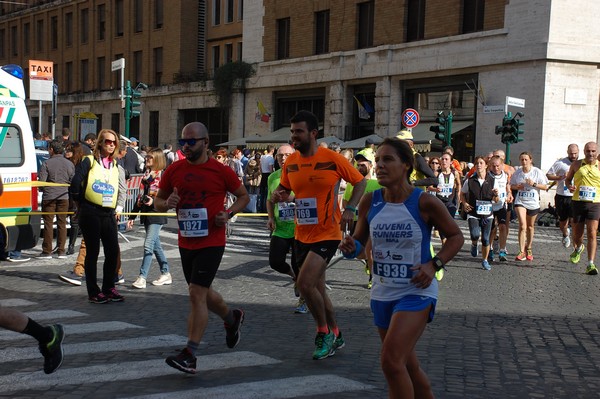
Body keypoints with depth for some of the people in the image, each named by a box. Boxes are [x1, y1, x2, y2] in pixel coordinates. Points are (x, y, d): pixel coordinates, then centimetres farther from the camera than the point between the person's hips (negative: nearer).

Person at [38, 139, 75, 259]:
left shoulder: (46, 164, -7)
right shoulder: (69, 164, 5)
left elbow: (41, 182, -10)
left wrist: (44, 189, 11)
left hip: (49, 196, -3)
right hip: (64, 197, 3)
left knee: (48, 223, 2)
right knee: (62, 223, 8)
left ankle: (47, 251, 4)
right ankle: (61, 251, 9)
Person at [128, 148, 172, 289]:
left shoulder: (163, 175, -7)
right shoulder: (146, 175, 16)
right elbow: (140, 196, 19)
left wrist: (154, 201, -28)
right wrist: (132, 216, 18)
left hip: (157, 215, -8)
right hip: (146, 214, 8)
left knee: (148, 245, -12)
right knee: (156, 245, 12)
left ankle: (142, 277, -12)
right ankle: (166, 274, 21)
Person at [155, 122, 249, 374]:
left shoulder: (221, 171, -7)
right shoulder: (174, 171, 2)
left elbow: (243, 196, 6)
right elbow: (158, 202, 11)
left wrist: (228, 214, -12)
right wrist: (167, 204, -13)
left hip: (211, 242, -5)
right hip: (186, 243, 6)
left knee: (197, 293, -12)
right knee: (202, 293, 19)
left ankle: (189, 356, -6)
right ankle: (232, 319, 48)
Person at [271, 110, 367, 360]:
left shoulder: (332, 159, -12)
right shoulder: (290, 162, 3)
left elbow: (360, 182, 0)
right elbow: (283, 190, 17)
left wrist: (350, 209, -12)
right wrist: (277, 195, -7)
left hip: (327, 234, -6)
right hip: (302, 235, 6)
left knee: (304, 284, -18)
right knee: (316, 288, 13)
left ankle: (324, 332, 4)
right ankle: (335, 336, 31)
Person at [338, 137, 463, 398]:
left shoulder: (425, 203, -13)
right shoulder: (369, 202, -2)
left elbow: (455, 236, -1)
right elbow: (360, 239, 10)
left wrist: (434, 264, -16)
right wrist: (351, 247, -14)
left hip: (416, 292, -5)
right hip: (382, 293, 5)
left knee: (391, 361, -18)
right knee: (407, 366, 17)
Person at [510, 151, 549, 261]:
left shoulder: (537, 172, -6)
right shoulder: (517, 172, 0)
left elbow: (545, 186, -4)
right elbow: (512, 185, 12)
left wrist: (534, 184, -19)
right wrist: (517, 187, -10)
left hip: (533, 203, 0)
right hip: (520, 202, 0)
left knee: (530, 226, 14)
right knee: (522, 225, -16)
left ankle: (528, 249, 34)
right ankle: (522, 252, -16)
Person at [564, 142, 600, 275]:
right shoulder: (576, 165, 6)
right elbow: (568, 179, 18)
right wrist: (569, 186, -4)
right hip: (578, 202, 2)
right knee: (577, 233, 11)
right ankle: (578, 248, 47)